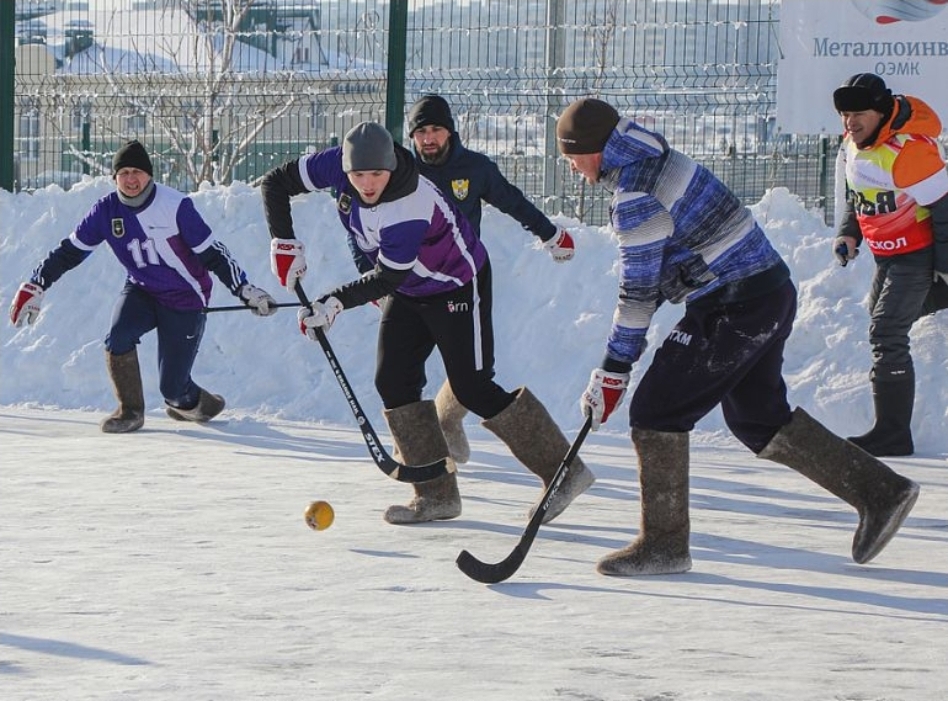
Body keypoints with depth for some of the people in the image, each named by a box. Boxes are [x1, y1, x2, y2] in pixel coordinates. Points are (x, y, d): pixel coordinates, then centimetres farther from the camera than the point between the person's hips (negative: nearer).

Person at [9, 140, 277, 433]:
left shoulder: (175, 206, -20)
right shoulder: (107, 210, -9)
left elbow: (212, 253, -13)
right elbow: (70, 251, -1)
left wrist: (247, 292, -15)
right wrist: (34, 287, -6)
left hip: (184, 299, -4)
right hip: (141, 290, 4)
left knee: (173, 388, -7)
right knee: (118, 339, -26)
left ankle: (195, 404, 30)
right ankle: (130, 411, -4)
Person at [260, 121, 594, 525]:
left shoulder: (411, 208, -36)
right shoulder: (337, 166, -18)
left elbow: (387, 278, -32)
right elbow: (275, 183, -7)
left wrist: (337, 301, -37)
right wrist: (284, 242, -14)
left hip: (457, 285, -8)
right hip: (409, 290, 8)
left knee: (472, 389, -11)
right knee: (393, 382, -1)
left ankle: (563, 471, -2)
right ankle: (436, 495, 4)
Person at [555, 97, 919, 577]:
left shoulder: (636, 198, -18)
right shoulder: (657, 160, 12)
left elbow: (639, 292, -17)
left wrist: (612, 371, -12)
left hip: (736, 309, -10)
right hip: (768, 291, 10)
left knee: (656, 411, -4)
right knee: (759, 417, 17)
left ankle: (663, 544, 0)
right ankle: (879, 491, 17)